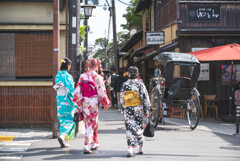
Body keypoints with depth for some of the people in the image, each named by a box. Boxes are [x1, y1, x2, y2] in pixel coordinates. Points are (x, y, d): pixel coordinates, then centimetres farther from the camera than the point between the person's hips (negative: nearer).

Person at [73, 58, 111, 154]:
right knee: (92, 124, 4)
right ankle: (86, 145, -2)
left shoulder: (82, 76, 0)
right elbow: (101, 92, -9)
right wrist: (105, 104, 3)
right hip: (93, 102, -4)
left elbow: (78, 91, 0)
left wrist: (79, 103, 9)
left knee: (88, 123, 18)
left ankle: (94, 143, 30)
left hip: (84, 102, 4)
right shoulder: (97, 77, -11)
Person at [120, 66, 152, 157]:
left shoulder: (124, 85, 1)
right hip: (138, 109, -1)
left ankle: (130, 148, -15)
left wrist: (123, 109, 21)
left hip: (128, 109, 1)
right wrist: (147, 110, -2)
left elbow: (121, 98, 9)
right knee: (139, 127, 13)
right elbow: (145, 98, -8)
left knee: (129, 128, 2)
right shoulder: (140, 84, -8)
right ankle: (140, 148, 24)